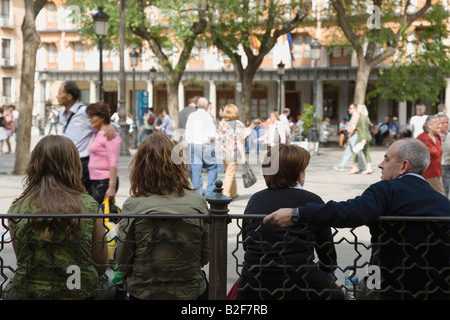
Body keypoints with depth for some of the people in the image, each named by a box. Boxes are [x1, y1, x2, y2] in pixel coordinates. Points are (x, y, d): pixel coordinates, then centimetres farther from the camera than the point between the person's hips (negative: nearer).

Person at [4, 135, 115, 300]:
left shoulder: (17, 208, -6)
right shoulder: (89, 206, -10)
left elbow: (21, 261, 8)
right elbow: (101, 266, 0)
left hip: (27, 293, 1)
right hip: (81, 294, -1)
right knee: (108, 287, 33)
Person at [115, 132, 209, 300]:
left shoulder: (133, 206, -11)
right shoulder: (197, 202, -7)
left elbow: (124, 264, -7)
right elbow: (205, 258, 0)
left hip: (143, 293, -1)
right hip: (190, 292, 1)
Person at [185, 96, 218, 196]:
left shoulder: (191, 116, 5)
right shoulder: (207, 116, -9)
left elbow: (187, 133, 7)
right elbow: (211, 134, -13)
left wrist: (188, 143, 20)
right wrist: (215, 138, 8)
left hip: (193, 145, 4)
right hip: (206, 146, -4)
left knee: (196, 170, 6)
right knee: (212, 168, 10)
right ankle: (209, 192, 7)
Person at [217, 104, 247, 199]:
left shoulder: (221, 123, 5)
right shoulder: (238, 124, -10)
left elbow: (219, 139, 8)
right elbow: (239, 142, -13)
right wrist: (243, 156, -9)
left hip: (223, 152, 6)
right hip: (233, 153, -6)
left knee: (229, 174, 18)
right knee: (230, 175, 0)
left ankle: (233, 193, 29)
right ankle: (226, 195, -2)